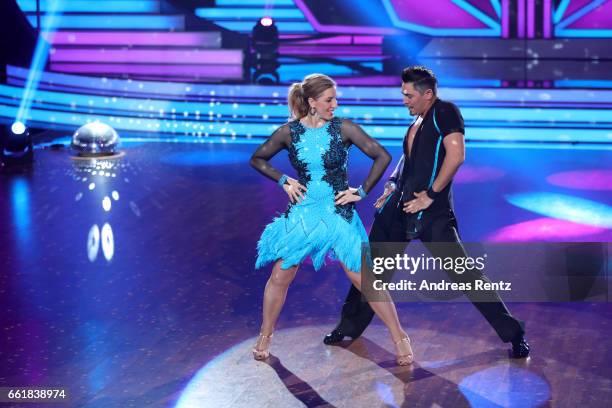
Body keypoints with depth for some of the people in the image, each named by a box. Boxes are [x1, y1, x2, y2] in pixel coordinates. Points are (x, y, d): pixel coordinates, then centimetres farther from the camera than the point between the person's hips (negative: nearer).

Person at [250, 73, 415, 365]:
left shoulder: (343, 129, -7)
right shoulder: (289, 132, -3)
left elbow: (382, 156, -4)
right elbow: (257, 159, 11)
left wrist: (362, 191, -5)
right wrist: (283, 181, -1)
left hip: (339, 213, -2)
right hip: (301, 212, 2)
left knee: (363, 278, -5)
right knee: (279, 277, 5)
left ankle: (400, 339, 4)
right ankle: (264, 338, 24)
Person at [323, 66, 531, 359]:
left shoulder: (445, 113, -9)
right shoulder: (417, 121, 16)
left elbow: (456, 155, -20)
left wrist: (430, 194, -19)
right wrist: (393, 183, 14)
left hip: (431, 213, -8)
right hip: (398, 208, 8)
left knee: (464, 274, -8)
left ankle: (513, 333, 1)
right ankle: (350, 326, 32)